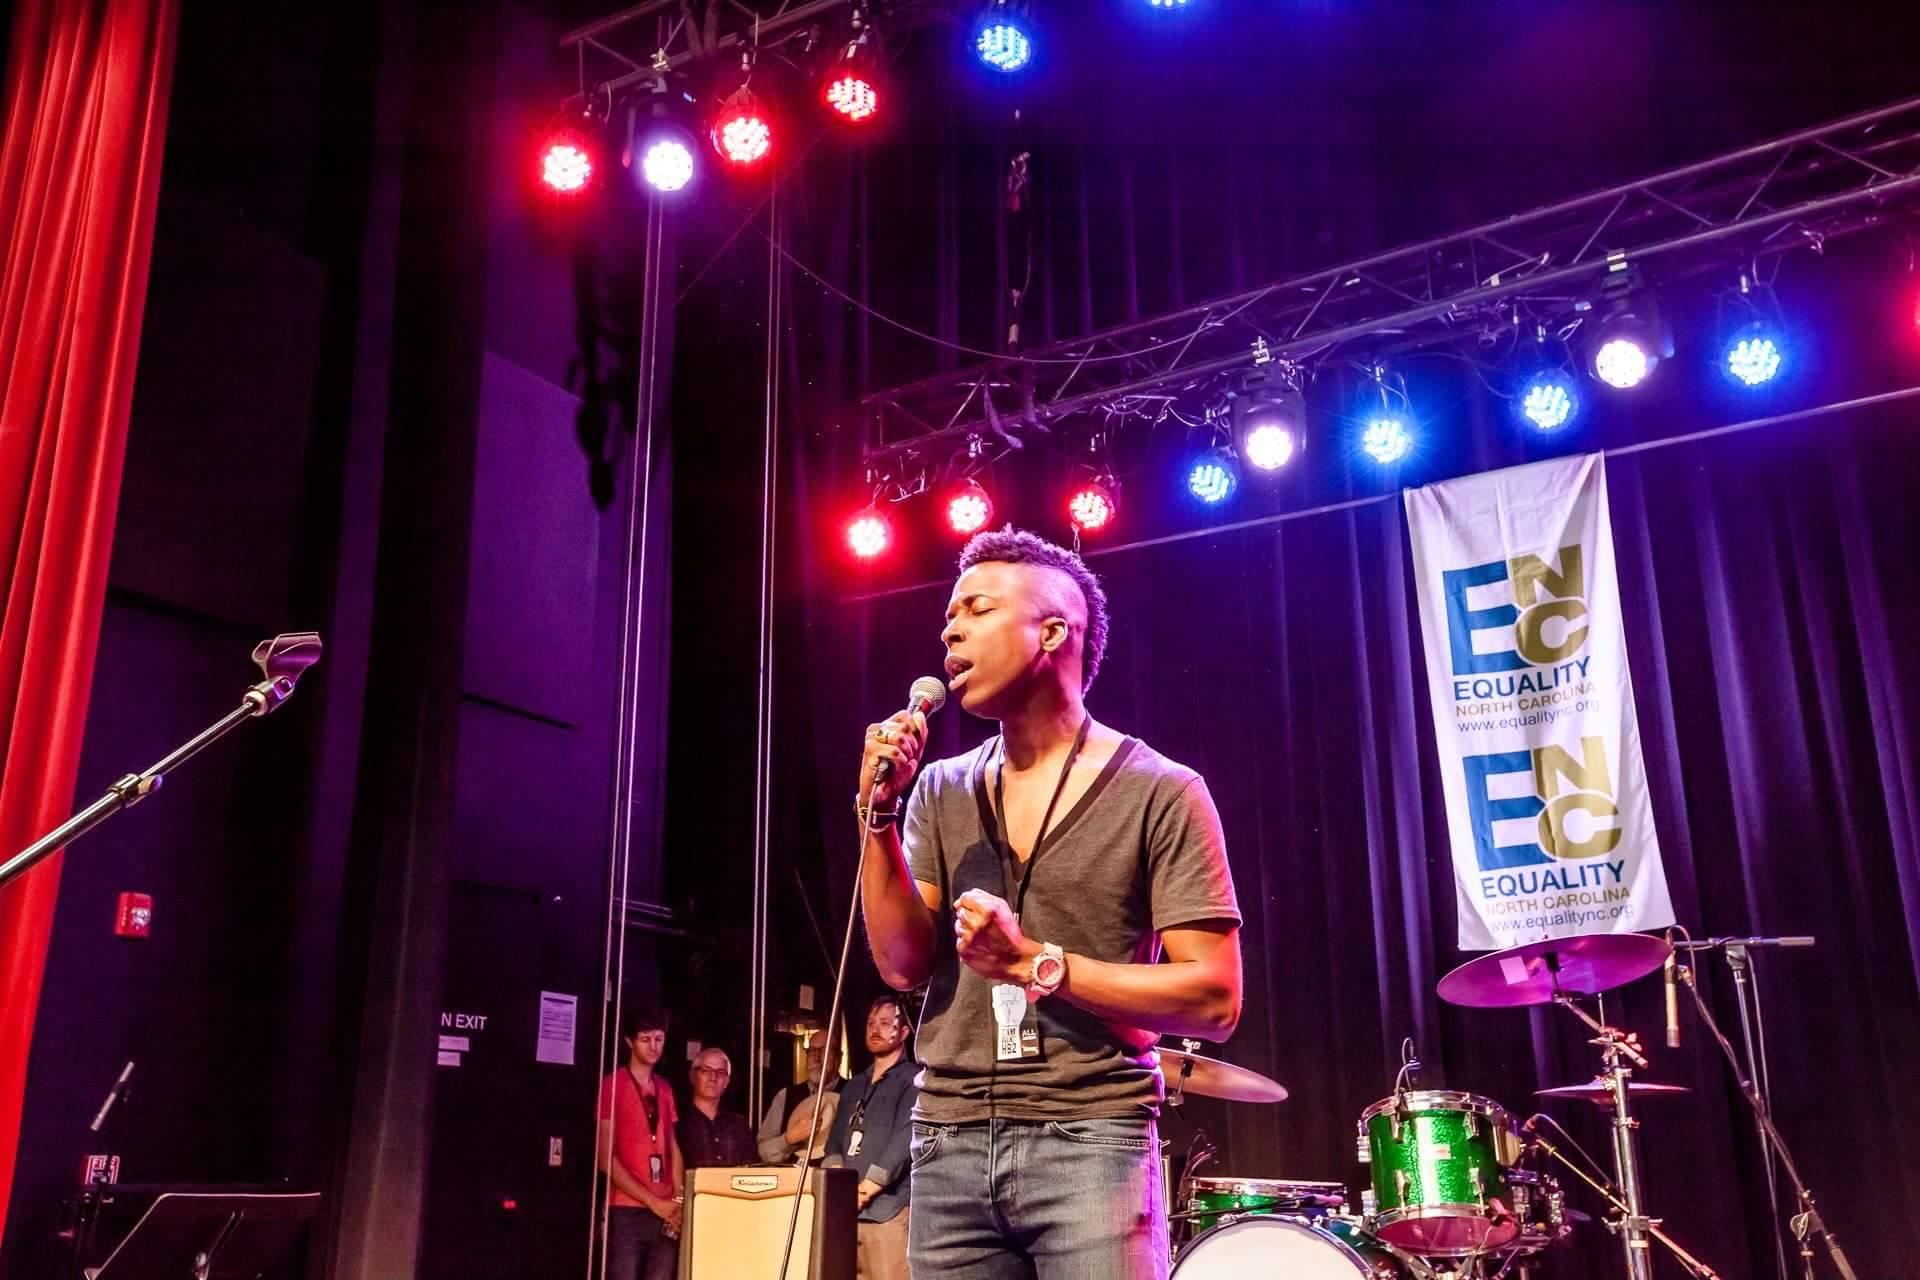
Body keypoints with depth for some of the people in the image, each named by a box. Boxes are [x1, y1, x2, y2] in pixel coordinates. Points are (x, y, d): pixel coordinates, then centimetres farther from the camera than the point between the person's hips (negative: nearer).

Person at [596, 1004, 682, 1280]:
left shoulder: (665, 1089, 16)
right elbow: (606, 1159, -8)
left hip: (665, 1211, 5)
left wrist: (679, 1200, 0)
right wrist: (653, 1202, -12)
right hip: (626, 1212, -5)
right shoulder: (613, 1085, -3)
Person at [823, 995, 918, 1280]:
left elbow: (903, 1141, -9)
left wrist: (864, 1190, -12)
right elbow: (835, 1141, 16)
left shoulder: (913, 1080, 2)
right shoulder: (853, 1087, 22)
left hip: (888, 1210, -6)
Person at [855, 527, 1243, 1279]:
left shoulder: (1160, 794, -5)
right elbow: (903, 965, 1)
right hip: (948, 1143, 4)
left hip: (1090, 1139, -4)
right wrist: (879, 811, -9)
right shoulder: (941, 793, 9)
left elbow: (1215, 1001, -8)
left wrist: (1038, 965, -15)